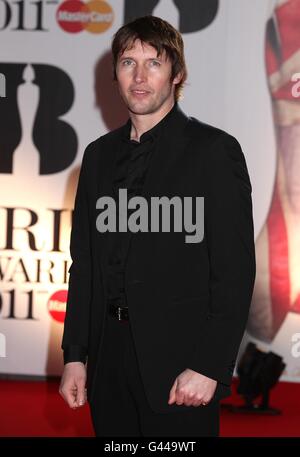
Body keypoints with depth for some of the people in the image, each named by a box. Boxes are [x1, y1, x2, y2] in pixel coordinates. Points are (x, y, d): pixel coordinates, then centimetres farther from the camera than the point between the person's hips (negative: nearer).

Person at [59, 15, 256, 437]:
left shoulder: (214, 150, -4)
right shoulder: (99, 154, 13)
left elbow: (235, 270, -9)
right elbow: (84, 263, 14)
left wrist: (209, 367, -14)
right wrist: (75, 355, 8)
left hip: (177, 357, -5)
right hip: (109, 356, 5)